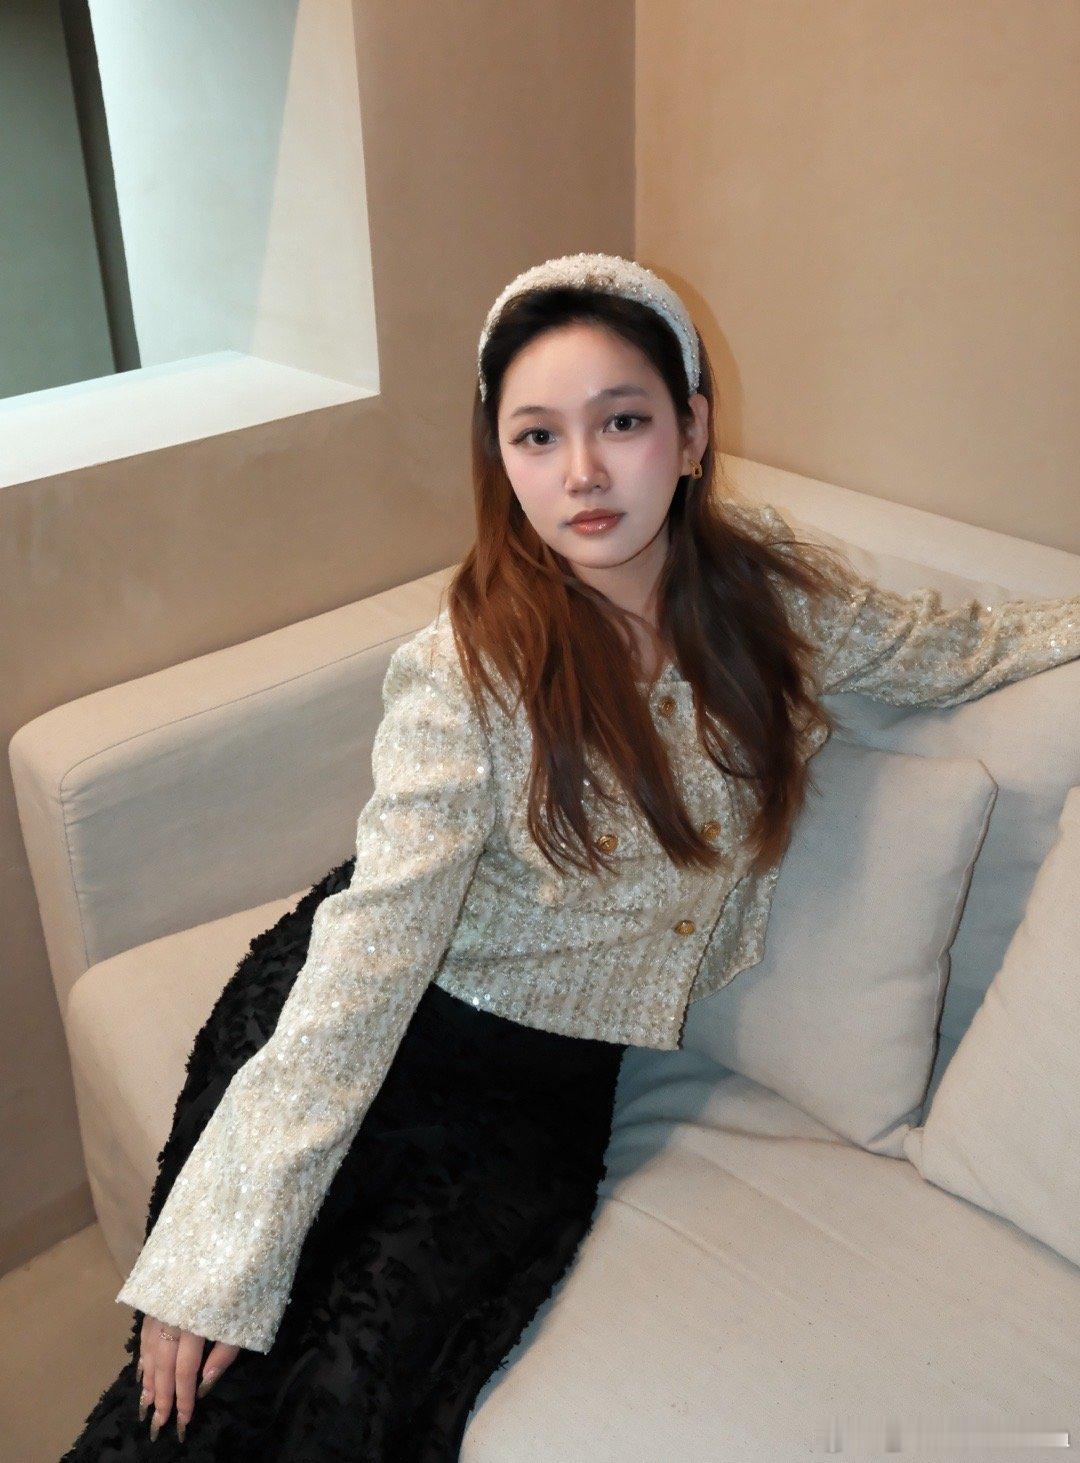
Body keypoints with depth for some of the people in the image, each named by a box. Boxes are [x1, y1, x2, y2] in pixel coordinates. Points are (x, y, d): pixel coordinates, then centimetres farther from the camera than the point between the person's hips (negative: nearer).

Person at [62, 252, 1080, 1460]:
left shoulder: (769, 591, -6)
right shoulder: (469, 671, -20)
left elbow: (944, 649, 16)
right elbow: (371, 956, -22)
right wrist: (216, 1264, -22)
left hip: (551, 1081, 3)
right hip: (396, 1024, -2)